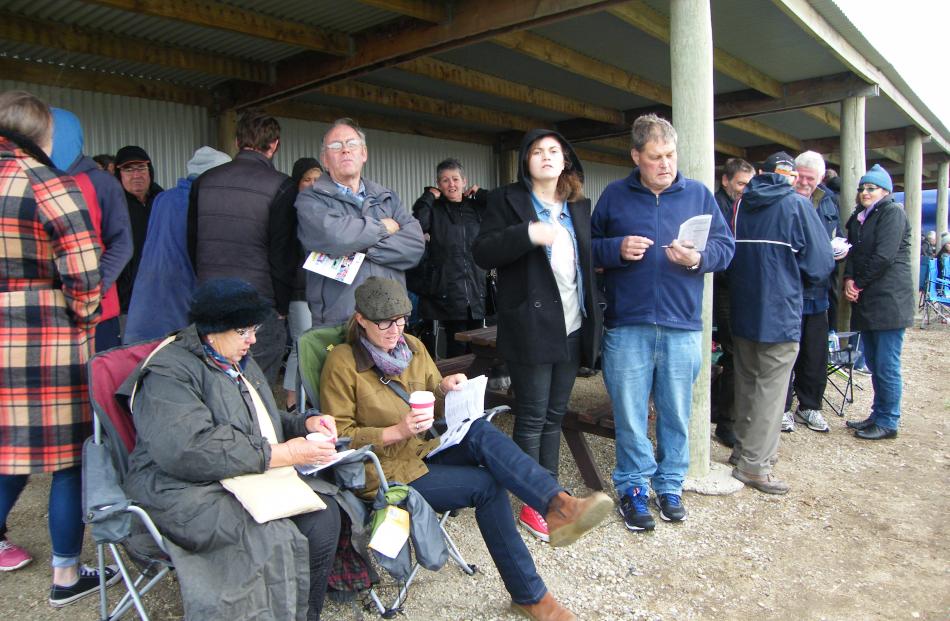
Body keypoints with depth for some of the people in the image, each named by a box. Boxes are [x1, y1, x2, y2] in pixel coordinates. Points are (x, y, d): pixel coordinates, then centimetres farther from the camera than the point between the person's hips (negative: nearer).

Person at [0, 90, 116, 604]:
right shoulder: (48, 185, -12)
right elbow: (84, 276, -18)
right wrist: (82, 317, 0)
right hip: (48, 344, -6)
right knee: (68, 455, 6)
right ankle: (67, 576, 19)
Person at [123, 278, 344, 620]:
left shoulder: (240, 361, 18)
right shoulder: (169, 373, -11)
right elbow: (187, 449, -25)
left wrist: (305, 424, 7)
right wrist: (277, 455, -24)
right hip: (188, 490, -8)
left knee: (323, 513, -17)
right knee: (275, 541, -31)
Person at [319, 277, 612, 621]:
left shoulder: (413, 347, 7)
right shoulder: (342, 363, -9)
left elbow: (434, 407, 15)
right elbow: (339, 436, -10)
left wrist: (445, 389, -9)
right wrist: (396, 431, -24)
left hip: (426, 450, 5)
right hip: (387, 472, -5)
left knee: (479, 431, -28)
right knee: (488, 485, -25)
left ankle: (558, 505, -42)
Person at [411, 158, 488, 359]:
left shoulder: (477, 208, 13)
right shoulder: (434, 209, 2)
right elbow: (416, 225, -17)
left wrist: (480, 193, 5)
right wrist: (429, 196, -7)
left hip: (477, 290, 4)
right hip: (448, 293, -4)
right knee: (457, 350, -1)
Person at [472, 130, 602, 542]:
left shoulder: (579, 206, 16)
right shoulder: (507, 200, -1)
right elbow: (483, 253, -10)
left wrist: (593, 317, 14)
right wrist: (528, 234, -24)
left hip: (572, 328, 6)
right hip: (532, 329, -6)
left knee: (555, 415, 13)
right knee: (532, 418, 0)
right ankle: (532, 503, 12)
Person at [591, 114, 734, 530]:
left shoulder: (698, 194, 7)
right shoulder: (614, 196, 6)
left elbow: (725, 246, 6)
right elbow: (589, 247, 8)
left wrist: (698, 258, -15)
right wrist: (617, 249, -12)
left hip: (682, 327, 1)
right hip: (627, 327, -1)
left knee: (676, 413, 11)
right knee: (630, 415, 6)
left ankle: (669, 484, 29)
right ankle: (633, 487, 22)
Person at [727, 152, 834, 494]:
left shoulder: (740, 204, 5)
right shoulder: (797, 205, -8)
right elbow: (820, 264, -9)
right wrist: (795, 278, 11)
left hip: (742, 311, 5)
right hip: (780, 313, -5)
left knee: (747, 383, 17)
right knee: (770, 389, 2)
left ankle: (743, 449, 29)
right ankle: (753, 464, 6)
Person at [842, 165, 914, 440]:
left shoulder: (892, 212, -4)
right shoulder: (858, 218, 19)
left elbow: (884, 256, -13)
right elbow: (852, 253, 13)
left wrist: (859, 284, -8)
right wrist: (849, 279, -6)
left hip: (888, 300, -8)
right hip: (866, 302, 8)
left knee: (886, 365, -4)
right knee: (874, 364, 12)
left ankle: (888, 422, 5)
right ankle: (878, 415, 21)